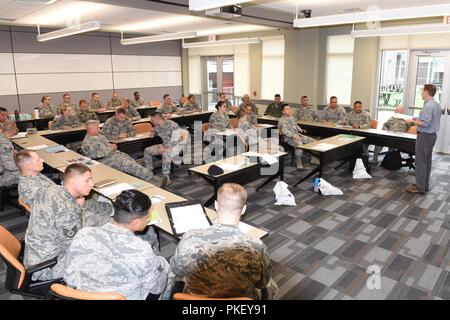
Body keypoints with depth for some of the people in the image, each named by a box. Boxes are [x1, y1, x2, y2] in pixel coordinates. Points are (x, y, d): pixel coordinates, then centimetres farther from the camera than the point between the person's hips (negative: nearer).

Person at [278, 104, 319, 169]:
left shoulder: (292, 117, 16)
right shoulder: (281, 120, -10)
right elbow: (285, 131, -22)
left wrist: (301, 130, 9)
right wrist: (294, 136, -30)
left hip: (298, 135, 9)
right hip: (289, 138, -9)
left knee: (313, 141, 0)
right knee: (299, 144, -39)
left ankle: (313, 158, 11)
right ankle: (299, 163, -26)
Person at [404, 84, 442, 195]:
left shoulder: (428, 106, -19)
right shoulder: (437, 105, 11)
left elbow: (426, 124, -24)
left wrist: (413, 121, -12)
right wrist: (418, 119, 15)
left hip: (424, 136, -10)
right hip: (432, 135, 10)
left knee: (420, 162, -5)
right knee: (427, 161, 13)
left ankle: (420, 187, -1)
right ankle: (425, 185, 21)